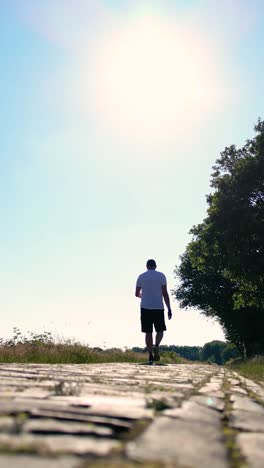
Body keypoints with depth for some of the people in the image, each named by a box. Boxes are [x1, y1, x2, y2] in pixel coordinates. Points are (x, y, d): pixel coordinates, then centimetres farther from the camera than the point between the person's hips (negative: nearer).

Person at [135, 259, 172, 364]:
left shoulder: (141, 277, 7)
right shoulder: (161, 276, 2)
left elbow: (137, 294, 13)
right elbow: (165, 293, -4)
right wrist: (169, 309, -1)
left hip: (145, 308, 1)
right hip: (158, 308, -1)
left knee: (148, 332, 7)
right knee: (160, 330, 14)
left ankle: (150, 356, 2)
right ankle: (156, 346, -12)